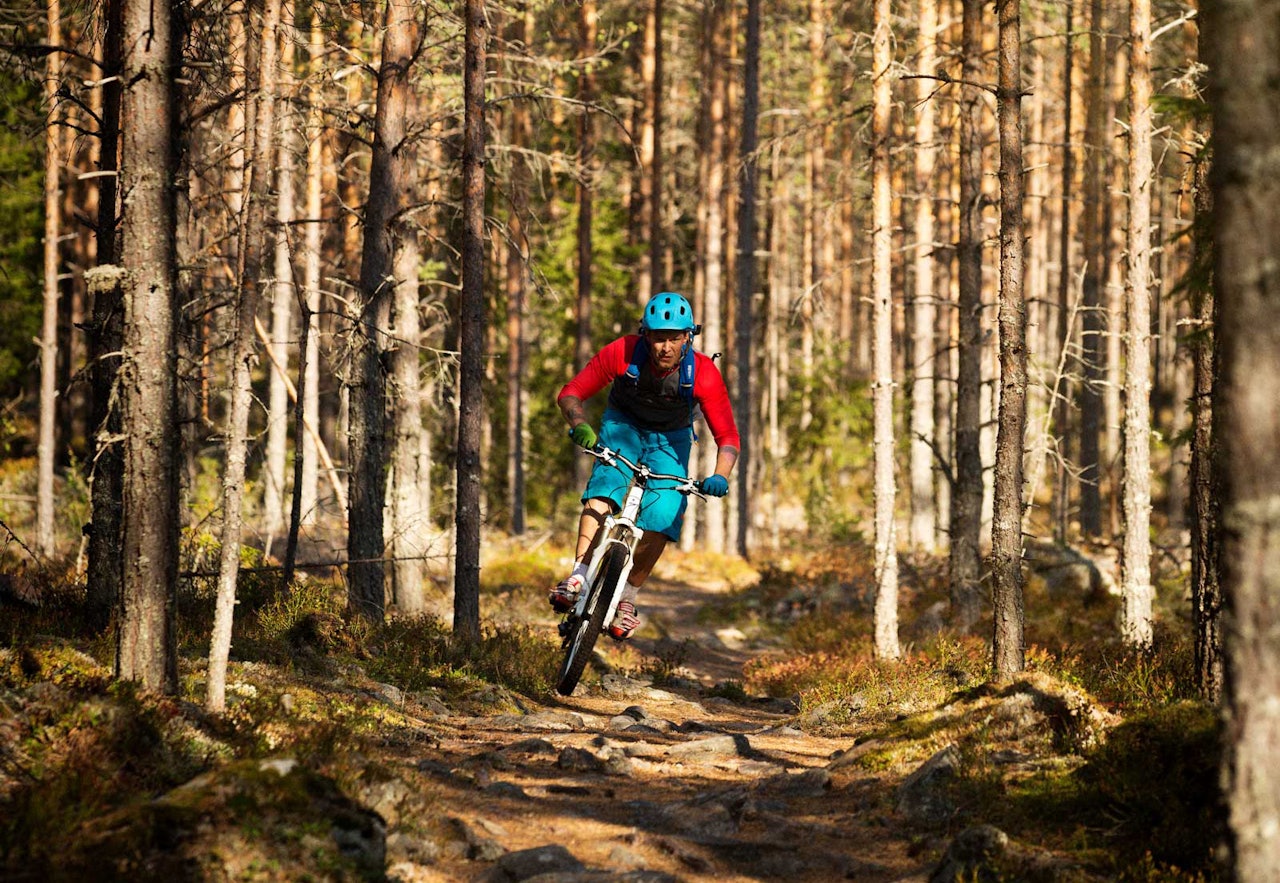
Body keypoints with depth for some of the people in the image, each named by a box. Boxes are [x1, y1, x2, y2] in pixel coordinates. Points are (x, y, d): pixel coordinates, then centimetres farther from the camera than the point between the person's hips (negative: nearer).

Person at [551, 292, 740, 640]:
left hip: (670, 437, 0)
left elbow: (727, 437, -25)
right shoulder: (622, 353, -30)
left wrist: (720, 477, -44)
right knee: (605, 484, -28)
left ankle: (626, 598, 0)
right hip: (623, 424, 0)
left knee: (663, 515, -16)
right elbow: (570, 394, -23)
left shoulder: (703, 373, -30)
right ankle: (579, 578, -32)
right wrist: (580, 426, -43)